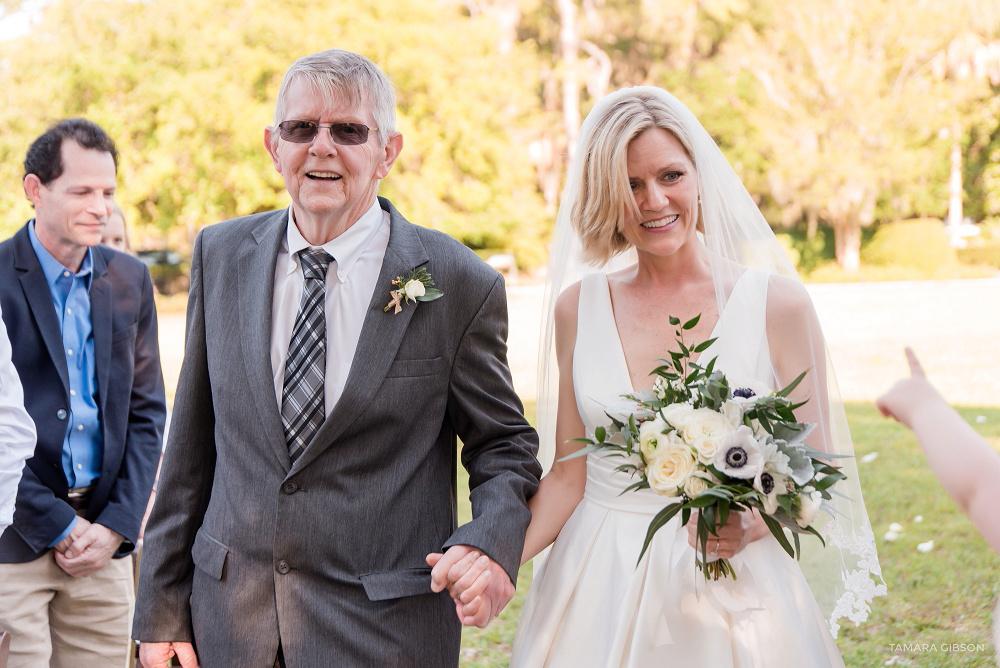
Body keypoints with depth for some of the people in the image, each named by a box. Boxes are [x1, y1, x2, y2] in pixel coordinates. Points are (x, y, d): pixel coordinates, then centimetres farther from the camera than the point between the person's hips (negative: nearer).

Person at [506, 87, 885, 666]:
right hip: (600, 592, 2)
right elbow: (568, 476, 3)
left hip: (732, 591, -2)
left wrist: (752, 525, -22)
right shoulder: (576, 309, 0)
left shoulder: (778, 303, -8)